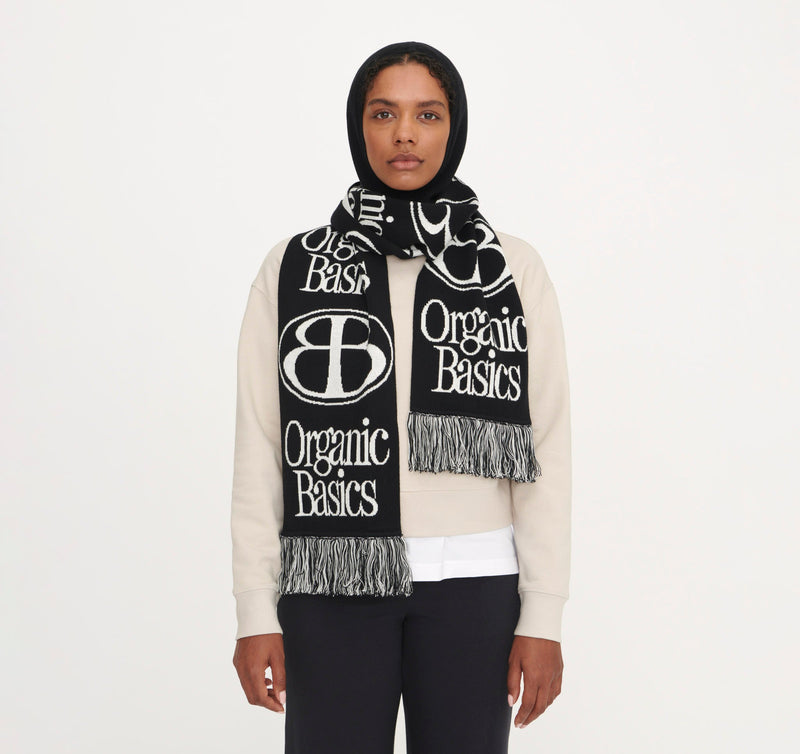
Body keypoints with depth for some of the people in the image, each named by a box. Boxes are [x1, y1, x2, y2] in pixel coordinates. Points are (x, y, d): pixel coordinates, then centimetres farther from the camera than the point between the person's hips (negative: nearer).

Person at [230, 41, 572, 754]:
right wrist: (256, 612, -2)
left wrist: (543, 615, -2)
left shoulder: (513, 267, 4)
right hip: (330, 582, 0)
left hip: (472, 585, 0)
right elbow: (258, 449, 3)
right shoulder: (292, 268, 4)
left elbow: (546, 450, 2)